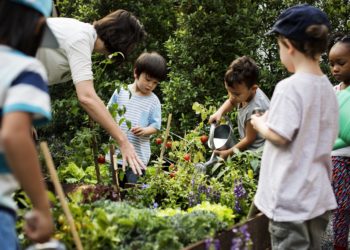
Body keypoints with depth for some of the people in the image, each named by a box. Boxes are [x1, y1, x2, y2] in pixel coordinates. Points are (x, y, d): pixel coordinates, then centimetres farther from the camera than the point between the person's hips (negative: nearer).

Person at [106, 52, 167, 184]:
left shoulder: (153, 101, 0)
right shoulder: (121, 91, 4)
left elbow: (155, 126, 0)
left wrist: (145, 131, -20)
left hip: (138, 155, -2)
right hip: (116, 152, 2)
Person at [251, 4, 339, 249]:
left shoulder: (289, 87, -18)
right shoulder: (328, 88, 6)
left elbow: (279, 136, -21)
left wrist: (260, 123, -1)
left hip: (290, 196, -7)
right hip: (318, 193, 7)